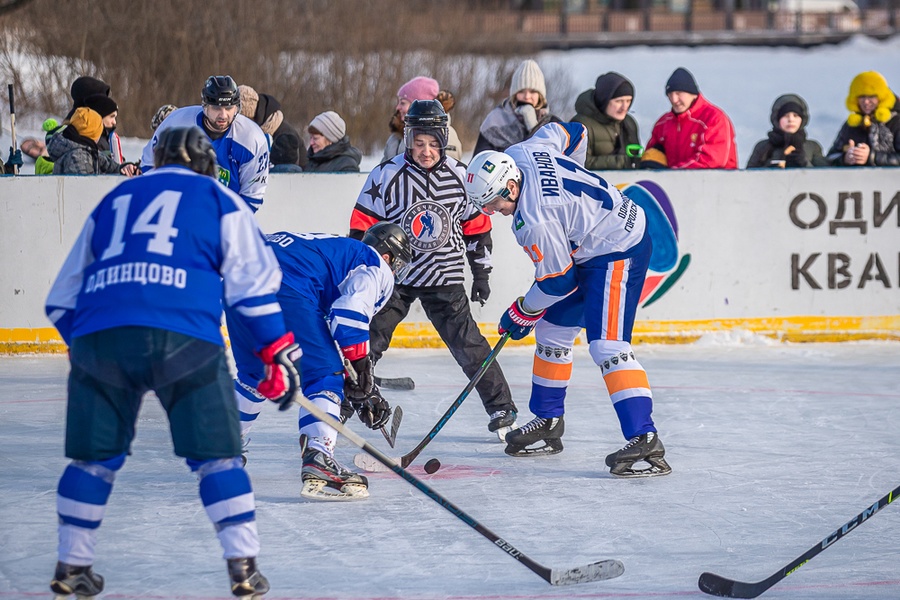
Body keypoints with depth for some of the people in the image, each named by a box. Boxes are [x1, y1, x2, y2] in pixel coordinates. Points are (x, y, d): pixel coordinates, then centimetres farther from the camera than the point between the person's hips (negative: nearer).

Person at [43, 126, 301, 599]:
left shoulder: (112, 202, 30)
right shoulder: (217, 199, 20)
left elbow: (63, 298, 32)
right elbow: (252, 277, 10)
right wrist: (277, 349, 12)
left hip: (96, 334, 3)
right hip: (183, 336, -3)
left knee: (95, 454, 18)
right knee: (214, 453, 6)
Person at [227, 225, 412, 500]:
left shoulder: (339, 250, 37)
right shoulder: (379, 270, 12)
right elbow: (350, 315, -7)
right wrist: (364, 386, -4)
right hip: (286, 288, -9)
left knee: (253, 372, 29)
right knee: (325, 375, -3)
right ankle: (317, 461, -19)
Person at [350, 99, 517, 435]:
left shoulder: (460, 177, 0)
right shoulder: (386, 175, -8)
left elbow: (476, 225, 10)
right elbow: (362, 227, -3)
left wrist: (481, 273, 11)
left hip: (444, 278, 1)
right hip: (394, 274, -1)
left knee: (468, 344, -4)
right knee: (366, 340, -4)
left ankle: (501, 407, 6)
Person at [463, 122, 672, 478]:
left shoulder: (535, 222, -30)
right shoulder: (520, 154, -7)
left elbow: (557, 281, -19)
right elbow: (569, 132, 12)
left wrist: (523, 313, -1)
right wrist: (570, 186, 26)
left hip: (619, 255, -11)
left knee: (607, 346, -22)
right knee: (552, 331, 17)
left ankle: (645, 441, -29)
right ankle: (548, 424, 28)